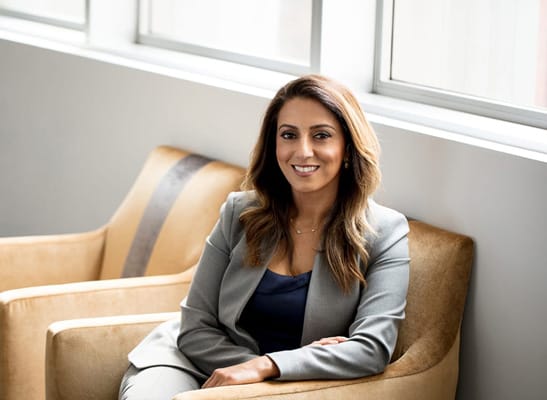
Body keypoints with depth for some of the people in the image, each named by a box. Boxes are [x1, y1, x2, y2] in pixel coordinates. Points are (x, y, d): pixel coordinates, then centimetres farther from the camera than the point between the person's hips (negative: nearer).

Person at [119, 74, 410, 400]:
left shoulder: (385, 232, -6)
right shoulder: (240, 214, 0)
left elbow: (373, 348, -16)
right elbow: (196, 329, -1)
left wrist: (266, 366, -27)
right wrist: (302, 360, -16)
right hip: (207, 367, 1)